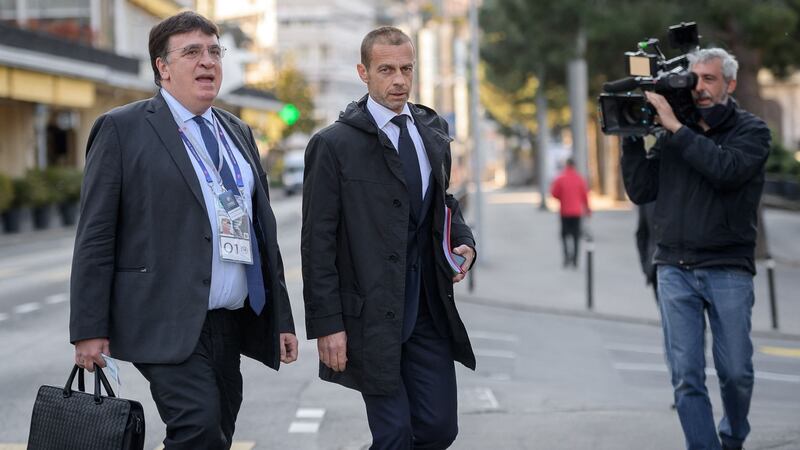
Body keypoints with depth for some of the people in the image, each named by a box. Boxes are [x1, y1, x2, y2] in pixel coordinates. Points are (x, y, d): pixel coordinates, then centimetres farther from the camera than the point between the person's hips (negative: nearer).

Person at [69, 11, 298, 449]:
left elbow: (263, 229, 20)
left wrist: (281, 318, 16)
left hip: (231, 325, 7)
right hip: (168, 324, -6)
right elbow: (95, 236, -5)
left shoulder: (237, 132, 17)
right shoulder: (122, 128, -2)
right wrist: (89, 330, -10)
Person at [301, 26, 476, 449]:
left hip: (430, 309, 6)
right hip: (372, 316, -5)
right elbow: (318, 243, -9)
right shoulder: (334, 145, -8)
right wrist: (327, 324, -13)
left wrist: (463, 240, 2)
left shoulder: (433, 131, 10)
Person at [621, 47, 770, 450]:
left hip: (728, 270, -2)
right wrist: (633, 137, -2)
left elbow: (726, 170, -18)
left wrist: (675, 128, -17)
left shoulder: (751, 131, 2)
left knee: (736, 373, 2)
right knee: (686, 377, -4)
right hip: (674, 269, 2)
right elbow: (641, 191, 8)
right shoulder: (673, 135, 11)